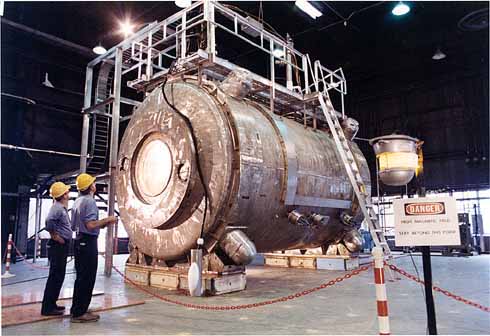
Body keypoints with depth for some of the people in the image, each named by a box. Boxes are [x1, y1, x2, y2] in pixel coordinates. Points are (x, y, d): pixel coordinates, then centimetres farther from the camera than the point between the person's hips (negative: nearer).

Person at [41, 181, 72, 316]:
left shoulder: (62, 208, 15)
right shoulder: (57, 207, -16)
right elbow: (49, 221, -33)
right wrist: (55, 237, -21)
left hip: (62, 247, 10)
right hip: (58, 246, -10)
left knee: (58, 276, 16)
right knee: (55, 277, -6)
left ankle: (51, 304, 25)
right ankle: (47, 308, 1)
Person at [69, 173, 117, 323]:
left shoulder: (77, 202, 14)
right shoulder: (89, 201, -15)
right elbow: (90, 225, -24)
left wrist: (102, 224, 18)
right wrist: (107, 220, -11)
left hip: (79, 241, 10)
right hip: (88, 242, -10)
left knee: (81, 277, 17)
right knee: (87, 278, -3)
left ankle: (76, 309, 25)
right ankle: (80, 313, 3)